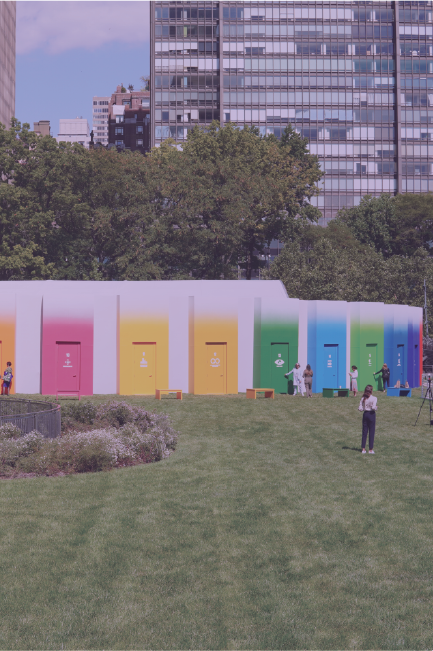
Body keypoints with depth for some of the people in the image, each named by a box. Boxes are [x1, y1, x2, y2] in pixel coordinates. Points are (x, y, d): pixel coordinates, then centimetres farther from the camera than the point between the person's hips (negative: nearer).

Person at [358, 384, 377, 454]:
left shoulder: (363, 398, -1)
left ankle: (363, 449, 12)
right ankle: (370, 449, 7)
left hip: (365, 414, 4)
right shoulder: (374, 398, -13)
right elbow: (373, 407, -24)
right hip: (371, 414, -4)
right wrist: (376, 408, -3)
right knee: (371, 432, 5)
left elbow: (360, 408, -4)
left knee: (364, 432, 10)